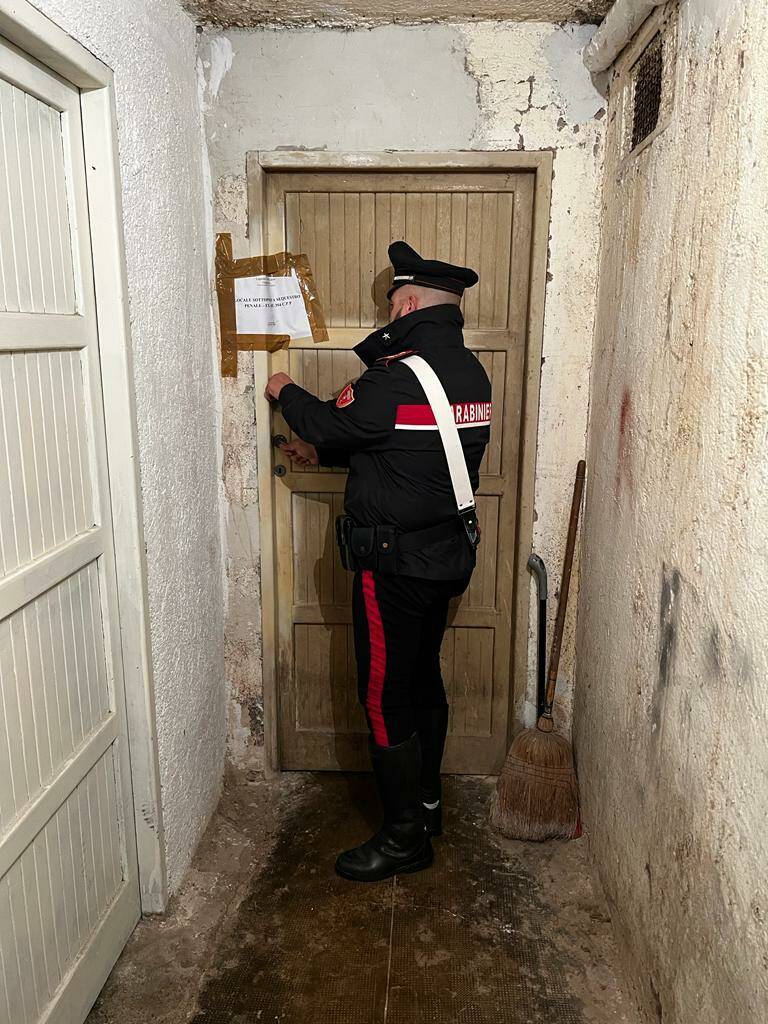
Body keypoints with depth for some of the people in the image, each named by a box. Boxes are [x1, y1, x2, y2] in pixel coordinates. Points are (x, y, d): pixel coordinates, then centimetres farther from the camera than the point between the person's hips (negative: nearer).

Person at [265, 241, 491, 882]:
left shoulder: (399, 376, -22)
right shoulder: (471, 373, 8)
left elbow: (332, 423, -7)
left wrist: (286, 393, 13)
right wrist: (323, 454, 21)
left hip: (395, 564, -9)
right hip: (447, 557, 9)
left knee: (386, 698, 3)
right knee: (424, 683, 20)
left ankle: (406, 836, 18)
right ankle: (425, 802, 37)